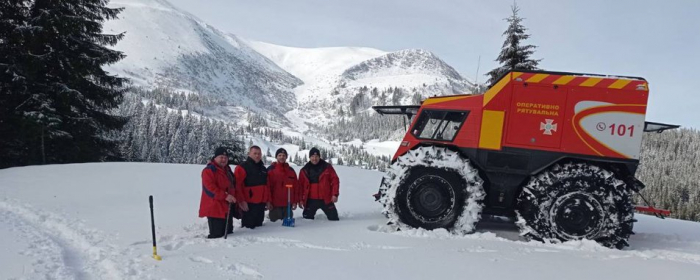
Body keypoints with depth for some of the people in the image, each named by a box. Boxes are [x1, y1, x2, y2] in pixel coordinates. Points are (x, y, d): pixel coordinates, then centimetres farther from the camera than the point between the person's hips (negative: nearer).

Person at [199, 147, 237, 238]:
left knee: (228, 232, 17)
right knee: (216, 234, -8)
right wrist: (225, 196, -27)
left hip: (227, 207, 9)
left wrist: (232, 197, 20)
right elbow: (210, 187, -24)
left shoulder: (227, 169, 17)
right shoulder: (209, 170, -13)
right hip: (215, 207, -9)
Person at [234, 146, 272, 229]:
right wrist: (241, 200, -19)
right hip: (249, 204, -7)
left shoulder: (263, 168, 17)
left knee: (258, 225, 15)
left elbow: (267, 185, 22)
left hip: (261, 203, 8)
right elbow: (237, 185, -14)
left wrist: (268, 200, 17)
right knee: (248, 226, -5)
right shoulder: (242, 167, -7)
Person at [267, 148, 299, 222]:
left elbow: (296, 186, 11)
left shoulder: (291, 170, 11)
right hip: (275, 204, -4)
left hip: (288, 204, 4)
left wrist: (295, 201, 6)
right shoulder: (270, 170, -2)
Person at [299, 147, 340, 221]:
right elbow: (301, 186, 8)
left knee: (333, 217, 5)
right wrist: (301, 199, 3)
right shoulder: (304, 170, 5)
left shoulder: (327, 167, 0)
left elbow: (335, 180, -1)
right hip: (311, 201, 1)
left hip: (326, 199, -1)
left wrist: (335, 194, -9)